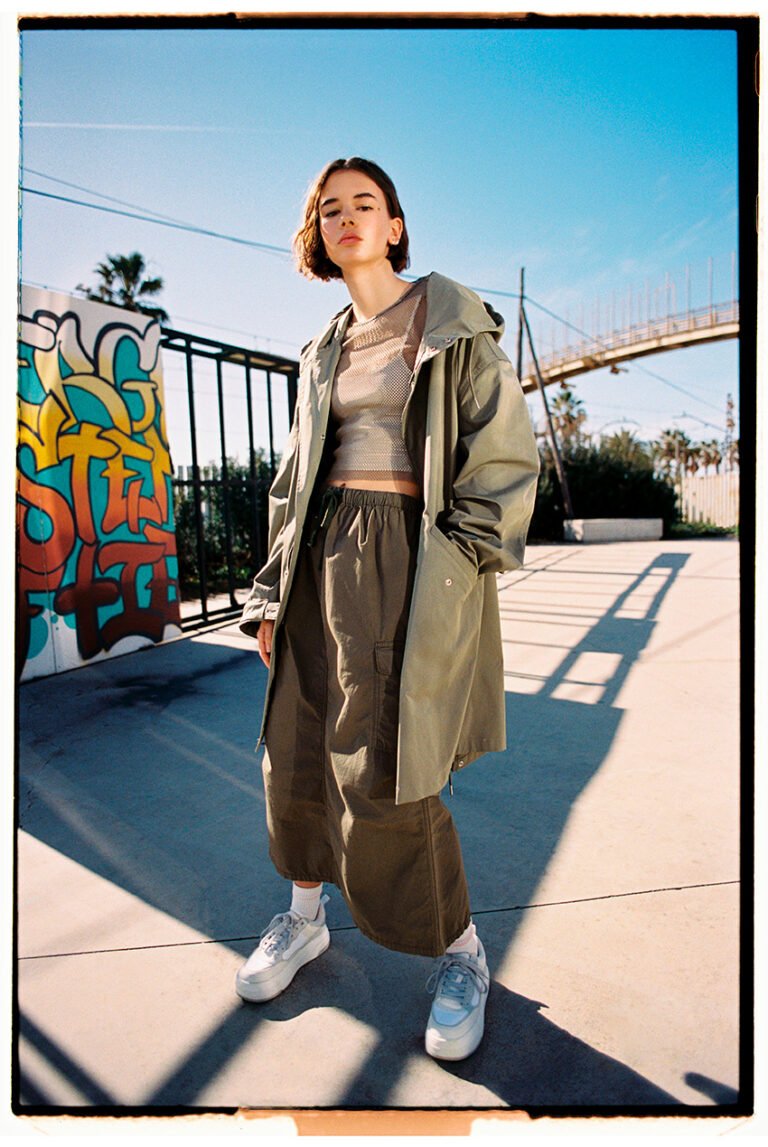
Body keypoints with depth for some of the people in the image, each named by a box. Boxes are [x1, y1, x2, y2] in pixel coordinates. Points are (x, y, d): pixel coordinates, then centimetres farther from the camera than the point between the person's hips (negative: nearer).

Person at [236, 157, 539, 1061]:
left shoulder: (454, 324, 3)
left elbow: (505, 456, -4)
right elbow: (294, 479, 17)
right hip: (325, 553, 6)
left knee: (381, 773, -6)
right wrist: (273, 594, 10)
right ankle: (304, 918, 35)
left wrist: (456, 565, -13)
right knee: (299, 748, 9)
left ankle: (459, 950, 20)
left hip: (411, 555, -5)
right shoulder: (323, 353, 18)